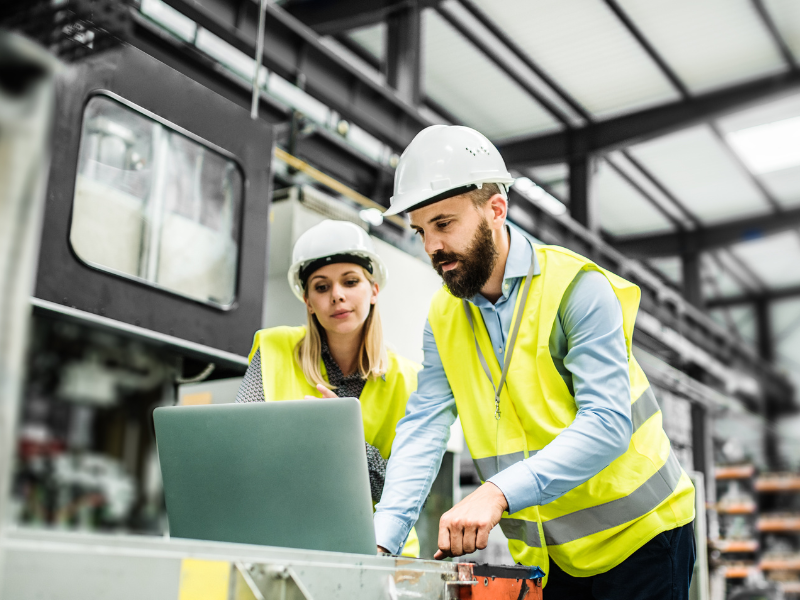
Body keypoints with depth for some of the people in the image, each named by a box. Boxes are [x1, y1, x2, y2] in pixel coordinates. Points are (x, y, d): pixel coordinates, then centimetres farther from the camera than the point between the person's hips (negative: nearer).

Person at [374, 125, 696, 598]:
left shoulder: (577, 288, -18)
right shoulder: (444, 319, 0)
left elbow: (607, 422, -26)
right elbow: (423, 429, -8)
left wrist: (497, 492, -38)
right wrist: (381, 540, -22)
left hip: (637, 536, -4)